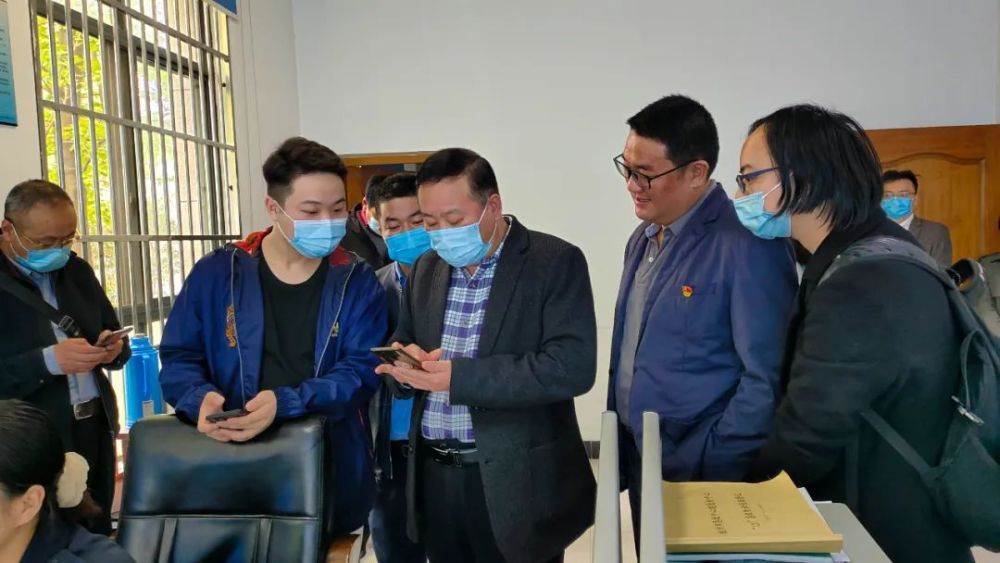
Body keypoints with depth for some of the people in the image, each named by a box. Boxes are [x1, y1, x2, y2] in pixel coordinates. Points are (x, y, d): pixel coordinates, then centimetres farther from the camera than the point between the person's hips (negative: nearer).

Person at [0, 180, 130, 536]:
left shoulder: (78, 271, 10)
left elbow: (113, 335, 15)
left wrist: (113, 349, -7)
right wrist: (48, 361, -25)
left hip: (95, 430, 5)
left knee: (96, 535, 13)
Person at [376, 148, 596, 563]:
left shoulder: (556, 262, -10)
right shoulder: (427, 268, 9)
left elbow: (572, 366, -20)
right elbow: (404, 343, 16)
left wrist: (459, 376, -23)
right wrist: (407, 364, -9)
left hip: (516, 478, -5)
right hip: (435, 473, 5)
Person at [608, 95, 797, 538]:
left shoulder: (747, 245, -19)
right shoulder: (644, 238, 6)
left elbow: (767, 380, -19)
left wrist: (704, 469, -17)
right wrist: (619, 447, 10)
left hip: (702, 477, -7)